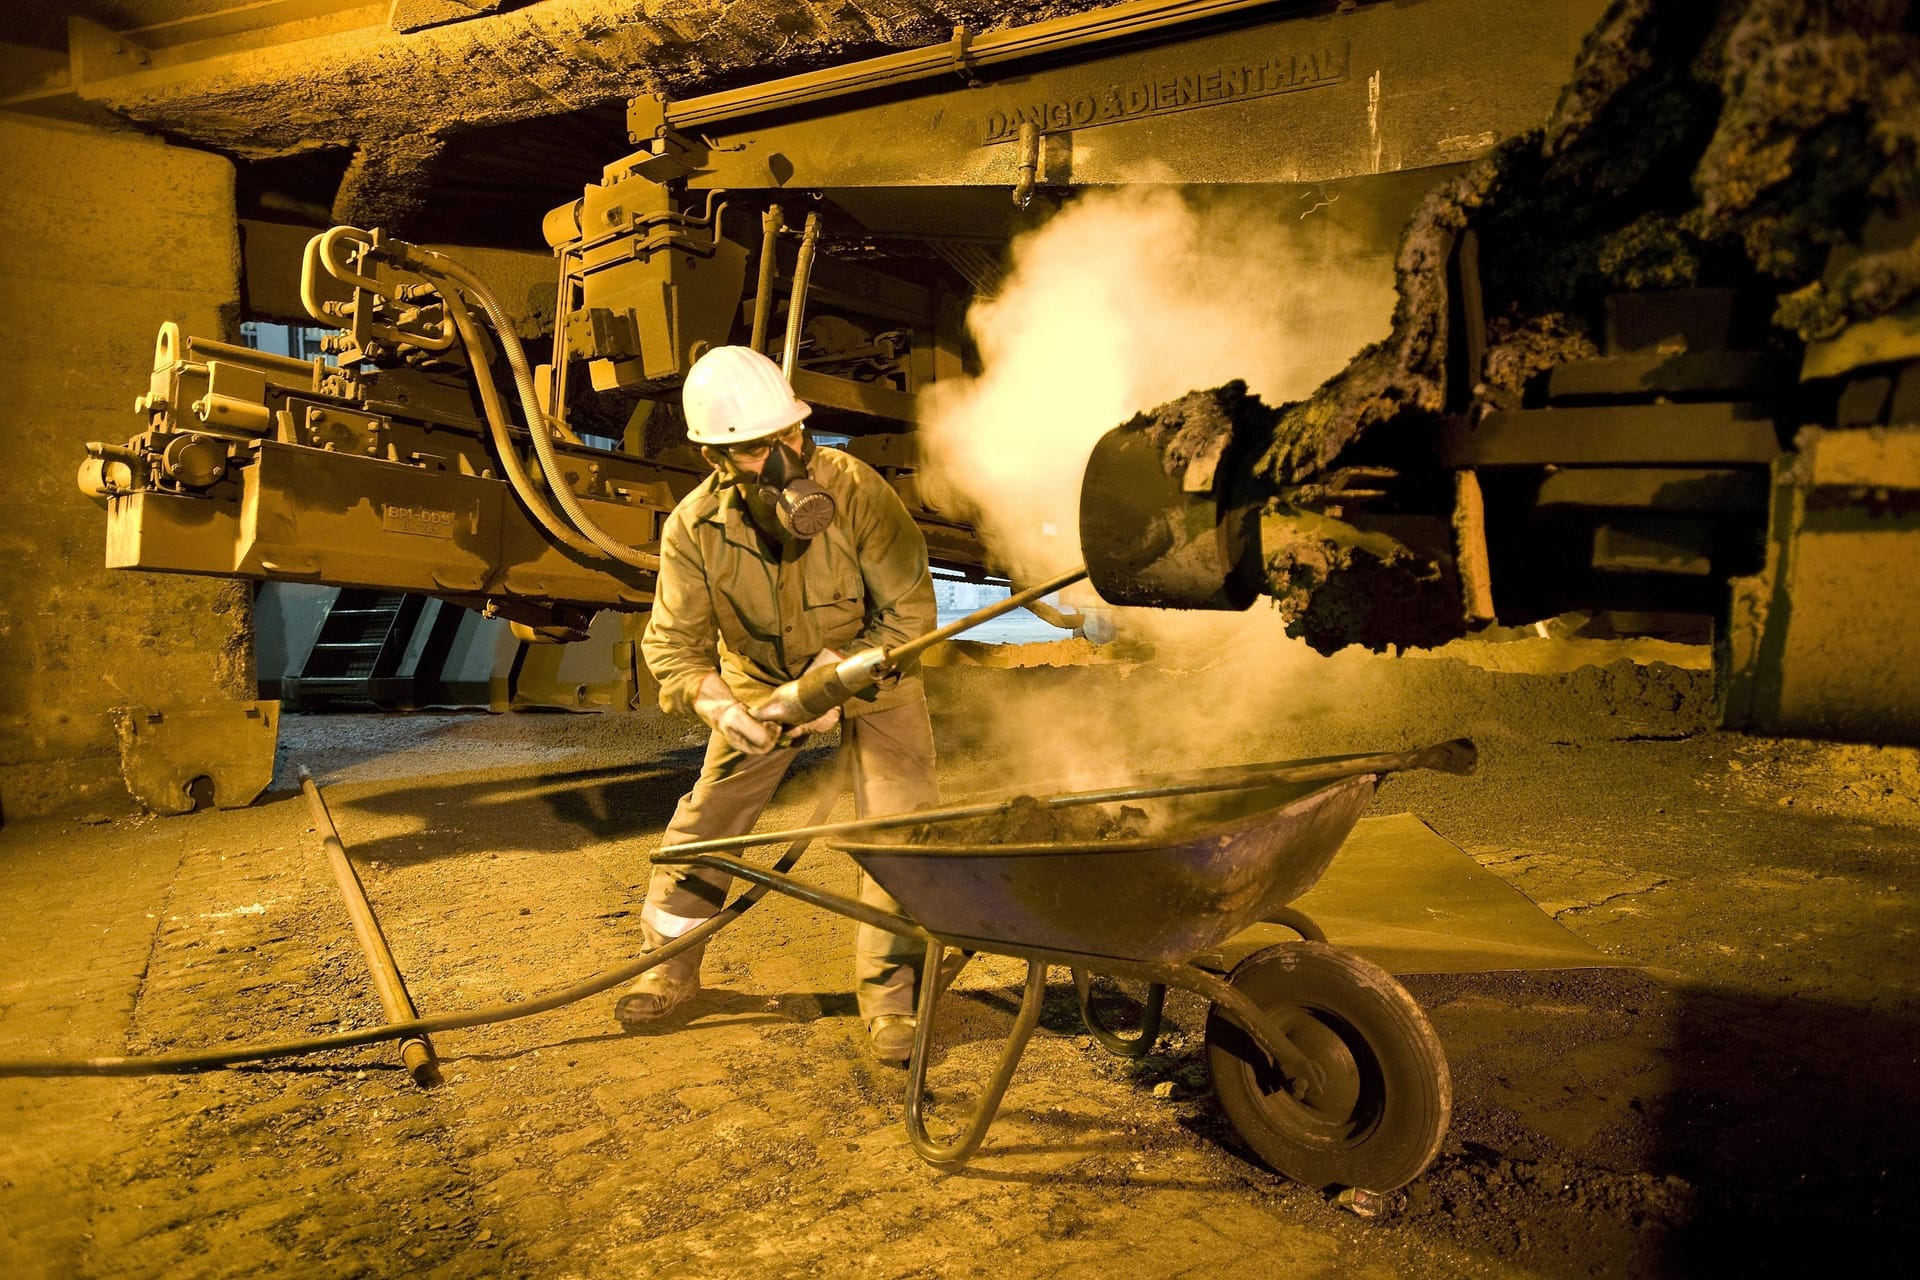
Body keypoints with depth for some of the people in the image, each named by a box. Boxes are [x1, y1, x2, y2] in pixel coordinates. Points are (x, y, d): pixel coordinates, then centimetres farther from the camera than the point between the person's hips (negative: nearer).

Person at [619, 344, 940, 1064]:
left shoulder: (855, 491, -30)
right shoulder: (694, 527, -23)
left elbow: (911, 610, -23)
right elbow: (672, 643, -16)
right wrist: (721, 708, -35)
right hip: (760, 679, 2)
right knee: (707, 818, 3)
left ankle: (890, 992, 4)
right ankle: (671, 966, 25)